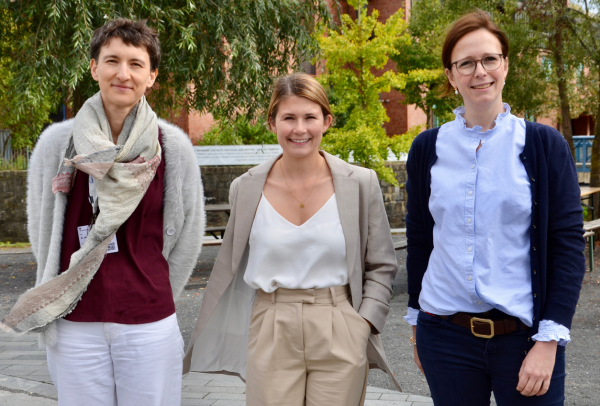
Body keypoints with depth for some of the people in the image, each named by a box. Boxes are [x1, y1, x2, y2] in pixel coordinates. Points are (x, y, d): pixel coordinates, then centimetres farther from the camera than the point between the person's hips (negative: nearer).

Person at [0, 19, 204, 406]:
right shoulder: (57, 142, -2)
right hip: (75, 328, 1)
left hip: (150, 326, 0)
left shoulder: (172, 145, -4)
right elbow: (42, 230, 7)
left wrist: (152, 298, 11)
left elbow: (187, 231, 5)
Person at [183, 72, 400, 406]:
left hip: (340, 340, 0)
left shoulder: (361, 184, -2)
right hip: (271, 337, 1)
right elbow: (231, 266, 12)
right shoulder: (246, 189, 1)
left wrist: (363, 325, -7)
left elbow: (382, 266, 5)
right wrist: (208, 340, 14)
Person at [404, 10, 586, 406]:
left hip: (523, 336, -2)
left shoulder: (544, 145, -3)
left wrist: (549, 340, -12)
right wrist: (416, 320, 13)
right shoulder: (428, 148, 3)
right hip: (445, 335, 2)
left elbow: (568, 244, -5)